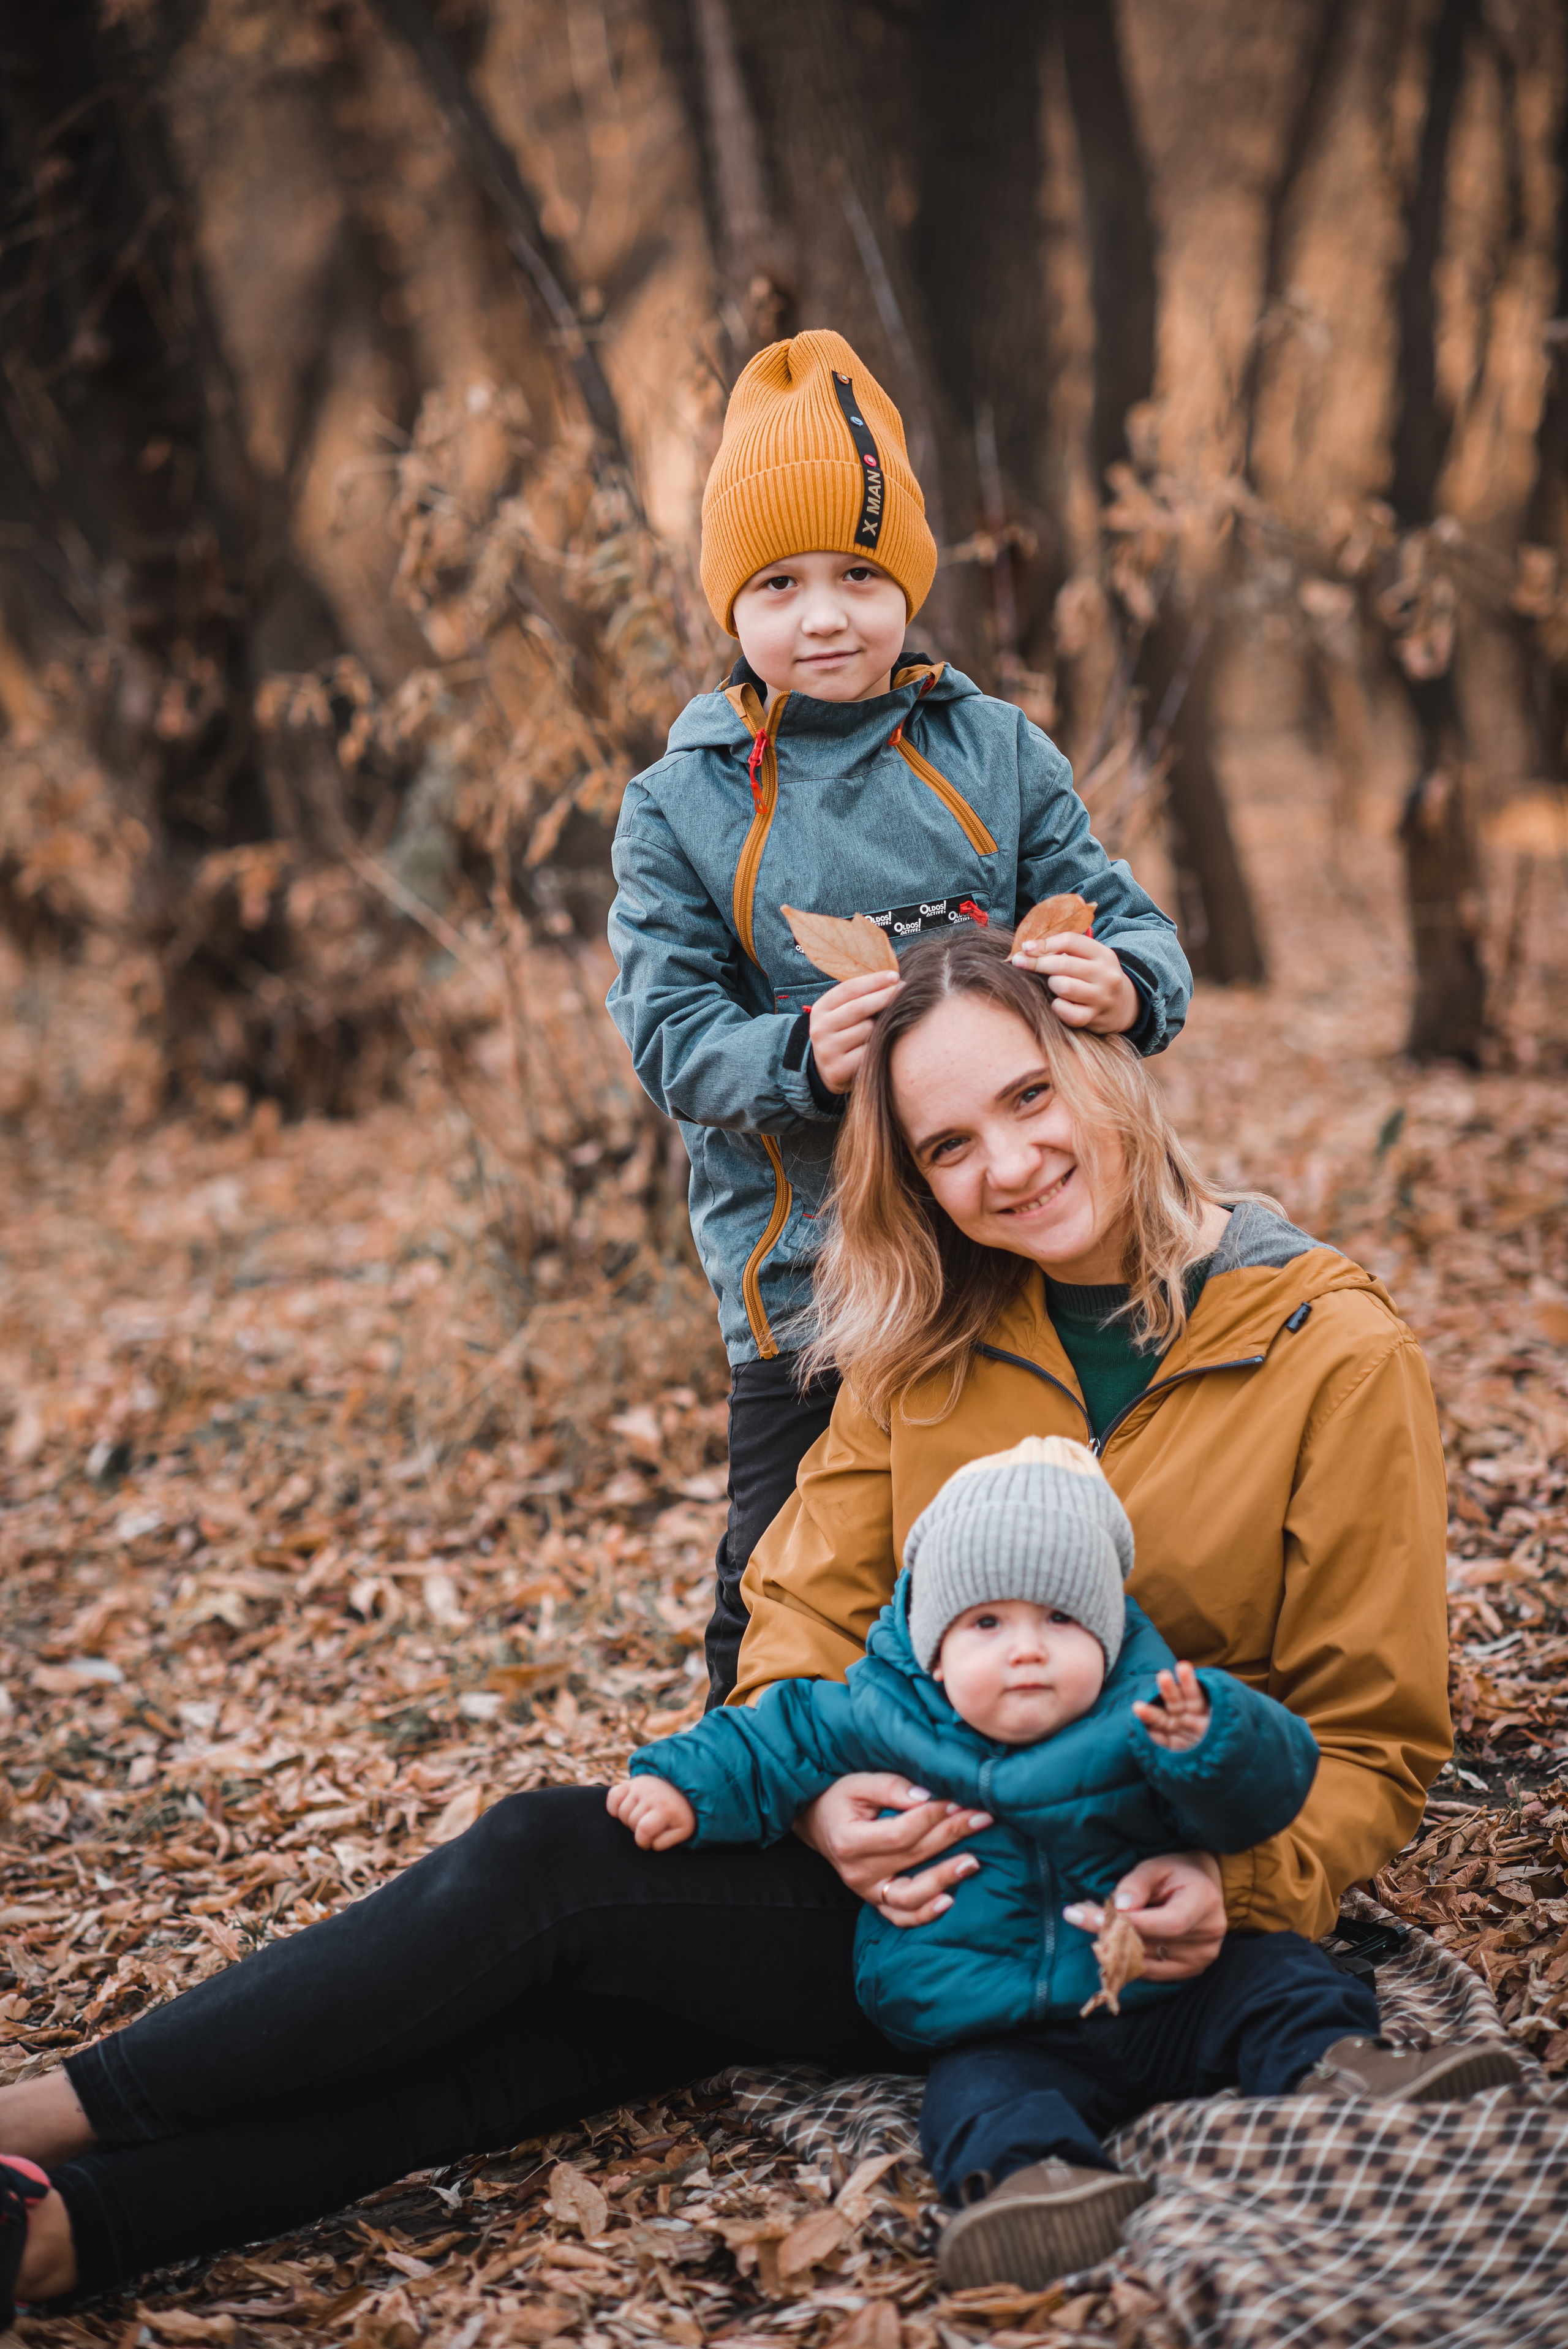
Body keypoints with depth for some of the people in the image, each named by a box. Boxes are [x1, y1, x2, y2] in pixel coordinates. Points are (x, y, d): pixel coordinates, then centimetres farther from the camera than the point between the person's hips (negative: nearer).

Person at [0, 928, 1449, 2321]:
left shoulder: (1339, 1356, -8)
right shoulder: (926, 1338, 6)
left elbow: (1373, 1739, -4)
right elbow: (810, 1602, 3)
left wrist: (1233, 1885, -23)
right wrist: (818, 1789, -18)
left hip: (1103, 1931, -5)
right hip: (914, 1859, 5)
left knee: (552, 1867, -20)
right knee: (582, 2025, -23)